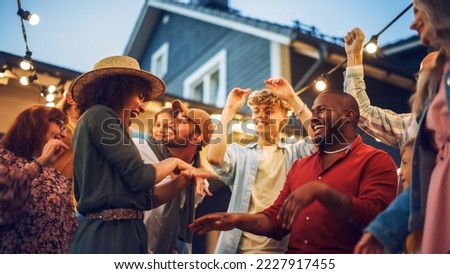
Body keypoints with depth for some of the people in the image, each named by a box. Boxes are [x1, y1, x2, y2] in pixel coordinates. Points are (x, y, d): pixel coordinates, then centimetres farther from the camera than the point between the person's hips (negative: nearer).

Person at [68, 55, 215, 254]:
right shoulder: (100, 115, -5)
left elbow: (145, 198, 16)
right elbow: (138, 178, -14)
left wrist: (183, 179, 6)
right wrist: (173, 162, 3)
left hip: (114, 234, 9)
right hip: (110, 236, -9)